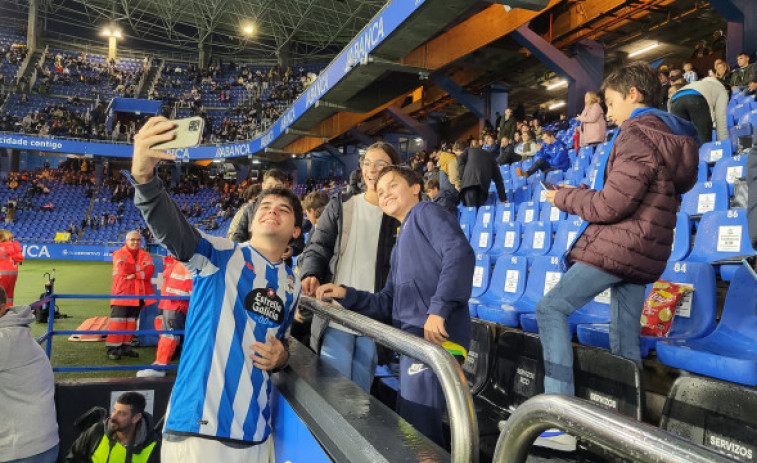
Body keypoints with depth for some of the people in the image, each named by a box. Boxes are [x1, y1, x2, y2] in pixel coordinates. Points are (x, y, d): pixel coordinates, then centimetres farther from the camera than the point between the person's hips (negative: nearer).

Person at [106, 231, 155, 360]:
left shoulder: (144, 255, 13)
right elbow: (124, 268, -15)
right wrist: (141, 268, -4)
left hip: (138, 294, 4)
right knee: (118, 321, -7)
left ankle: (126, 347, 17)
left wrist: (135, 274, -16)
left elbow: (150, 270, -4)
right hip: (122, 293, -4)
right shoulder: (119, 254, 3)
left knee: (131, 322, 9)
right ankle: (112, 349, -3)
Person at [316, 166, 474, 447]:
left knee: (418, 433, -9)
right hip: (414, 341, 10)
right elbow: (387, 304, 24)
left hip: (435, 338, -10)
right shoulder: (401, 245, 27)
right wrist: (345, 295, 12)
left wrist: (439, 308, -25)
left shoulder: (426, 212, 2)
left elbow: (460, 253, -18)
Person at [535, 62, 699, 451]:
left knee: (551, 308, -10)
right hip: (643, 252, 10)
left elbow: (612, 206, -18)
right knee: (625, 341, 13)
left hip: (619, 244, -10)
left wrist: (564, 197, -4)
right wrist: (589, 194, 16)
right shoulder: (674, 137, 19)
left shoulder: (637, 134, -12)